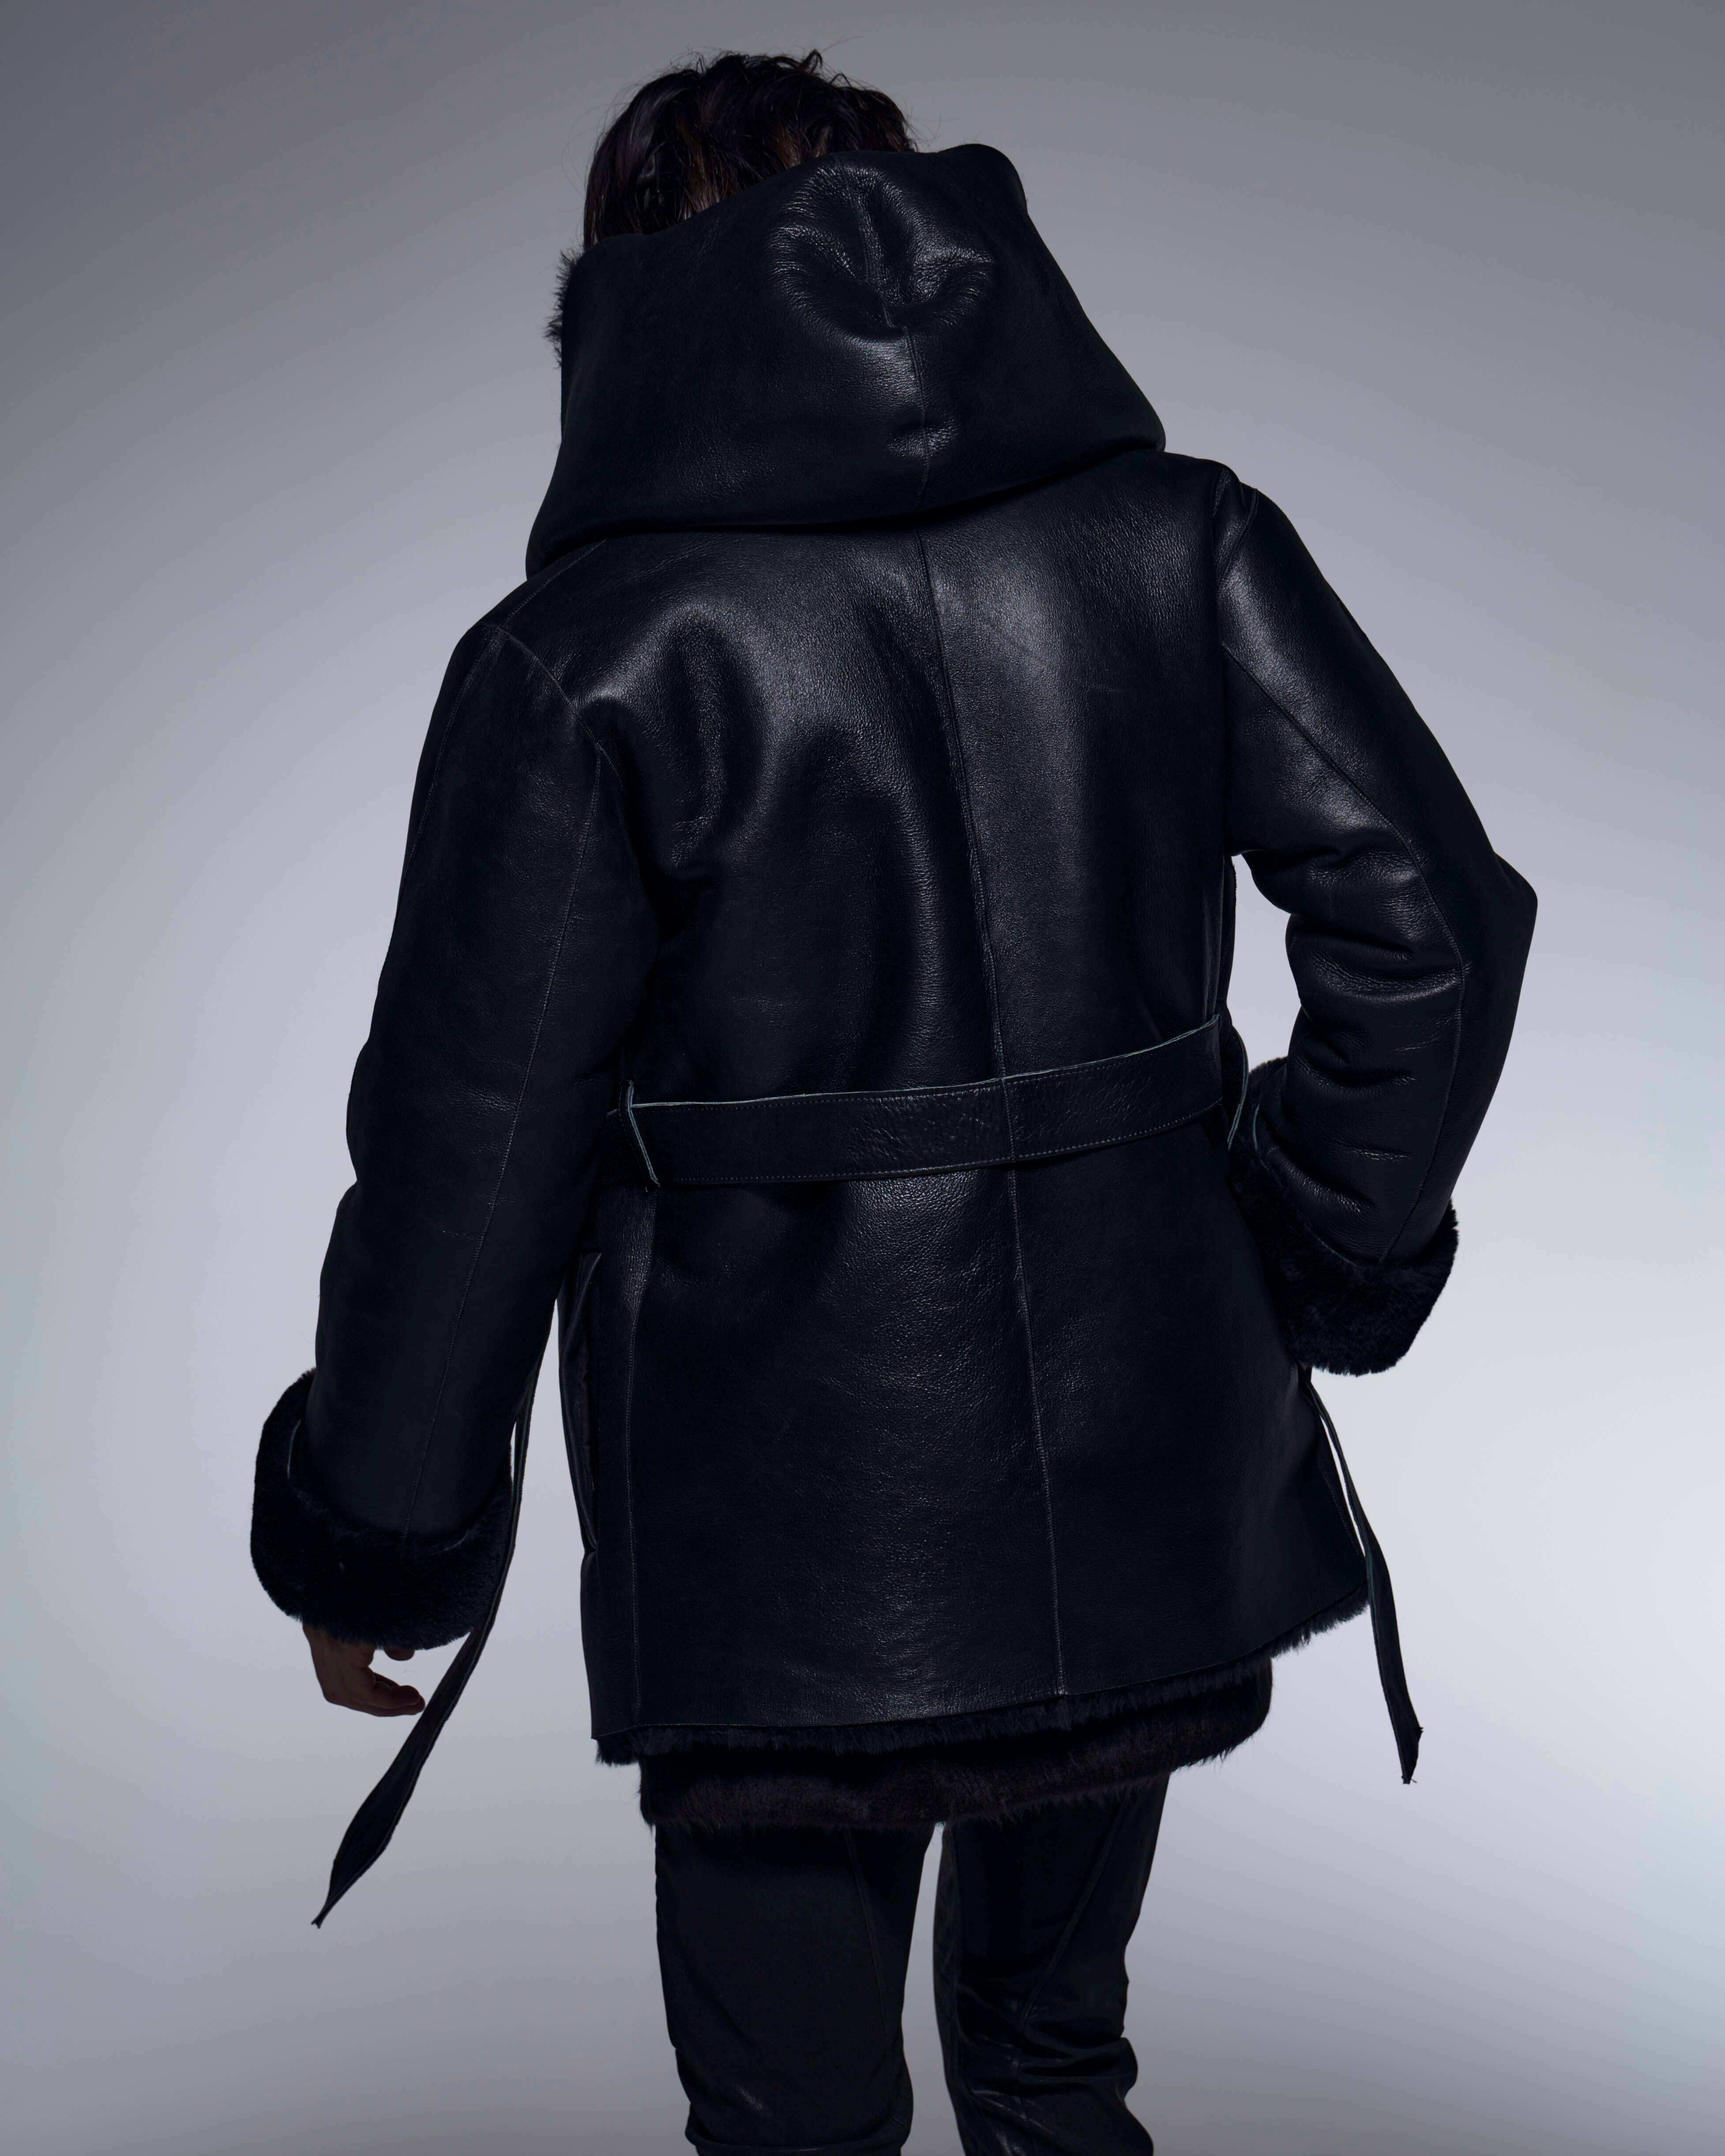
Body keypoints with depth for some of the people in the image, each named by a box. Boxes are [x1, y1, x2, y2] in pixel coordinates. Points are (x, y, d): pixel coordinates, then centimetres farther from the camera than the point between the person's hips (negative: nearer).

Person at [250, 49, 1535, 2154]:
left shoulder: (581, 656, -12)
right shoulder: (1182, 539, -2)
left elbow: (467, 1151, -10)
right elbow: (1428, 919, -6)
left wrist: (369, 1548, 2)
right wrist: (1321, 1273, 6)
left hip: (786, 1566, -4)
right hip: (1152, 1501, 4)